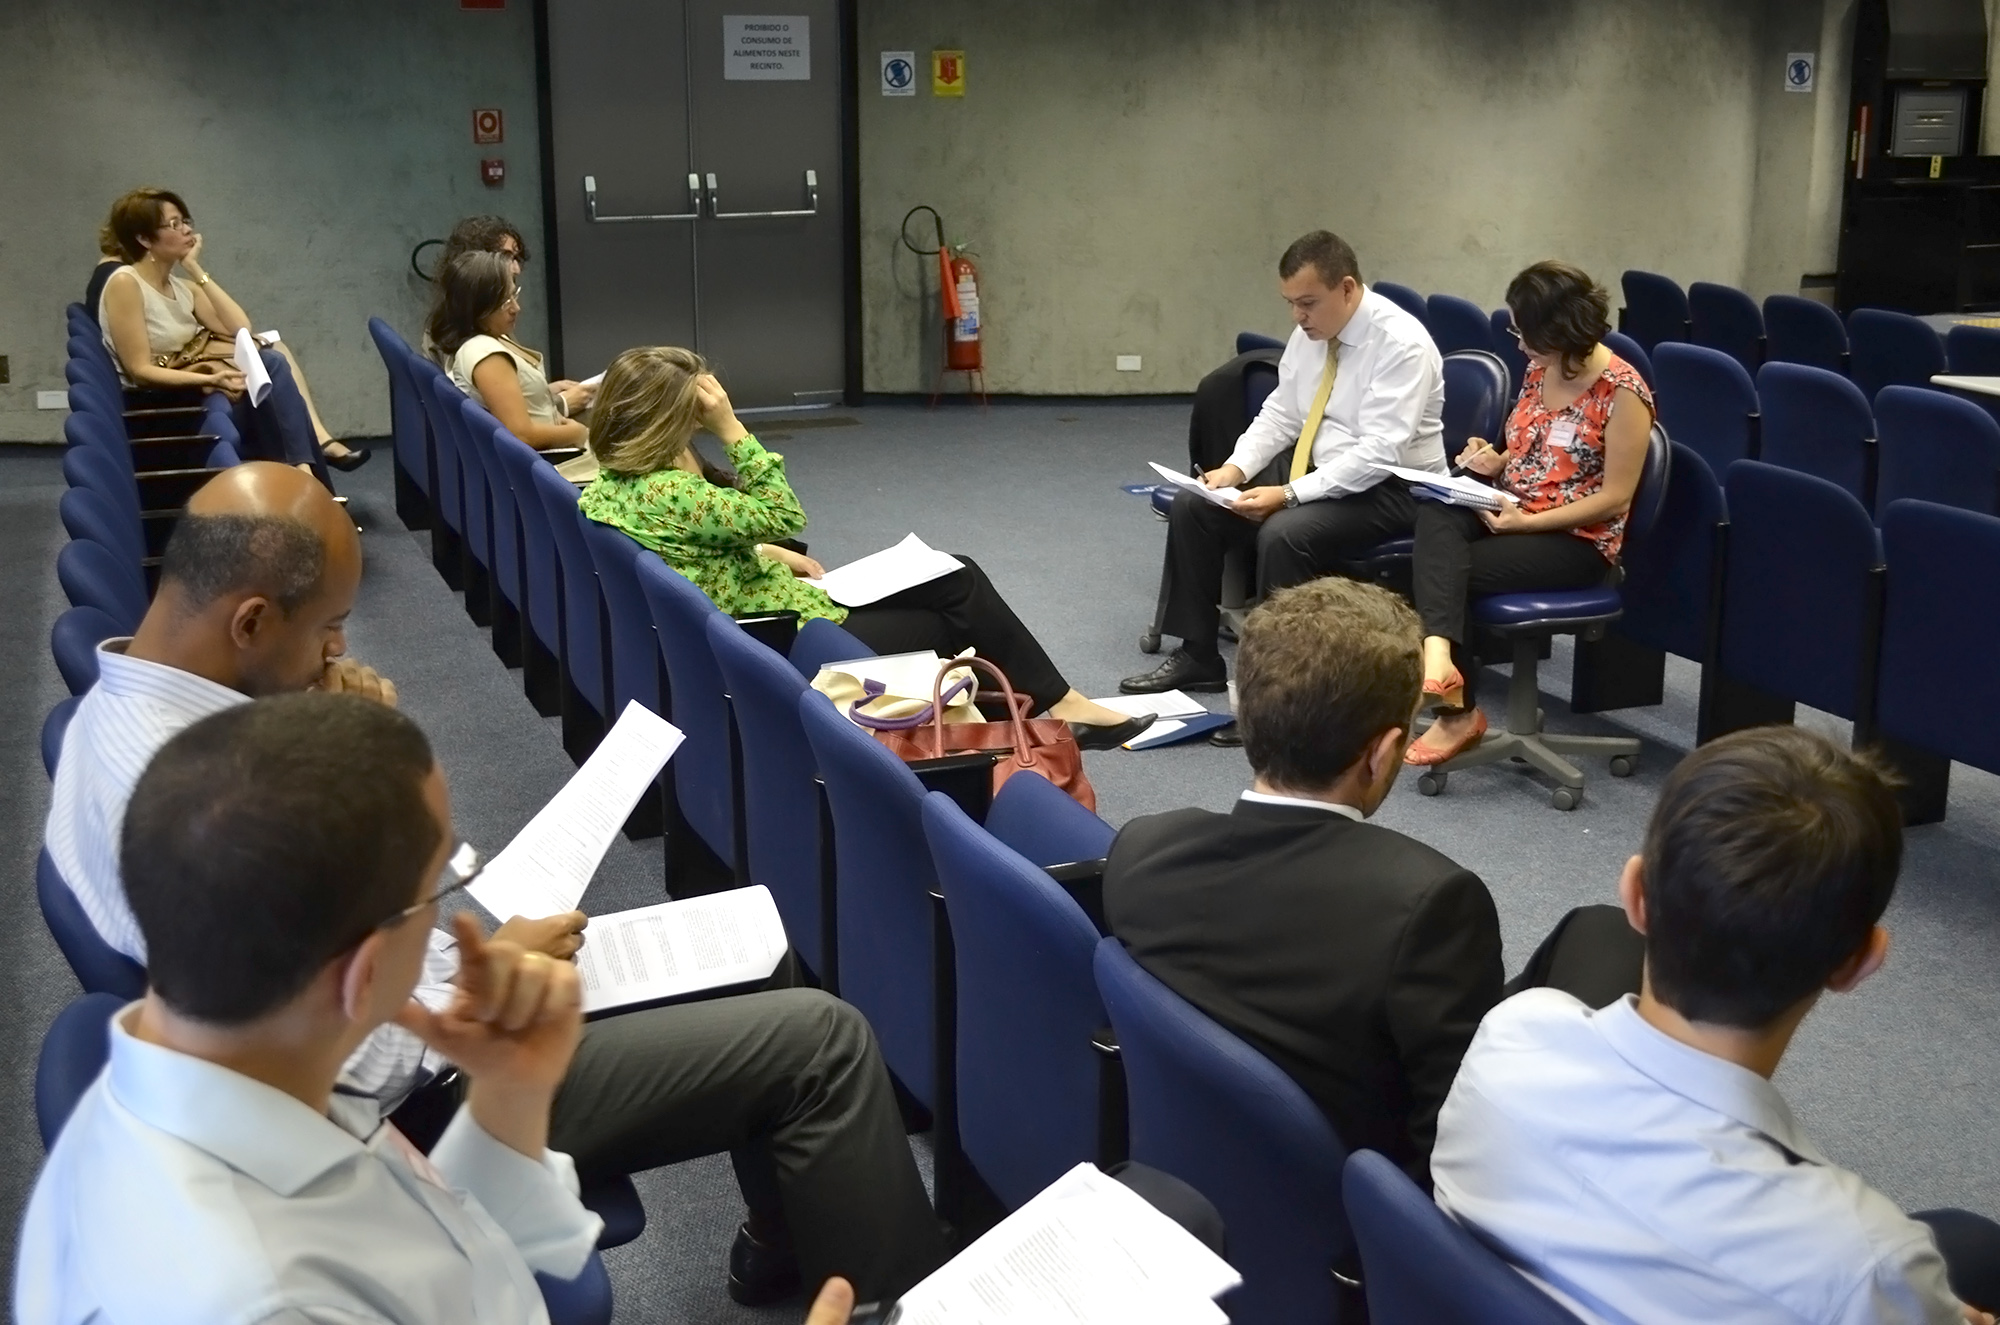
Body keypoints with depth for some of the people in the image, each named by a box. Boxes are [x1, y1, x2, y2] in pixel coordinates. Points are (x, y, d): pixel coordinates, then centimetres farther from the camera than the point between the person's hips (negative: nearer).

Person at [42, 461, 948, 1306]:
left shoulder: (127, 708, -1)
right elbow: (360, 1066, -29)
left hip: (420, 994, 10)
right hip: (439, 1084, -10)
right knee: (823, 1041, -7)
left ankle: (789, 1237, 34)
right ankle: (898, 1292, 14)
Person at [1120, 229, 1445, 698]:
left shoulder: (1400, 343, -21)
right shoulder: (1310, 333, 2)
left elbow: (1379, 453, -27)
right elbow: (1280, 414, 11)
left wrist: (1289, 495, -31)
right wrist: (1236, 467, -8)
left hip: (1387, 488, -8)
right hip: (1313, 469, 8)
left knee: (1284, 533, -34)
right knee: (1192, 506, -4)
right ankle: (1197, 656, 4)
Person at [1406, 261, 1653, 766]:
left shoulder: (1622, 391, -15)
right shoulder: (1541, 369, 8)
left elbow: (1615, 498, -15)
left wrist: (1529, 522, -21)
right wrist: (1497, 462, 0)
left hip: (1579, 540, -7)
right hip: (1512, 510, 7)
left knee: (1436, 566, -24)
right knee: (1435, 515, -28)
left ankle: (1457, 711, -17)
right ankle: (1438, 654, -45)